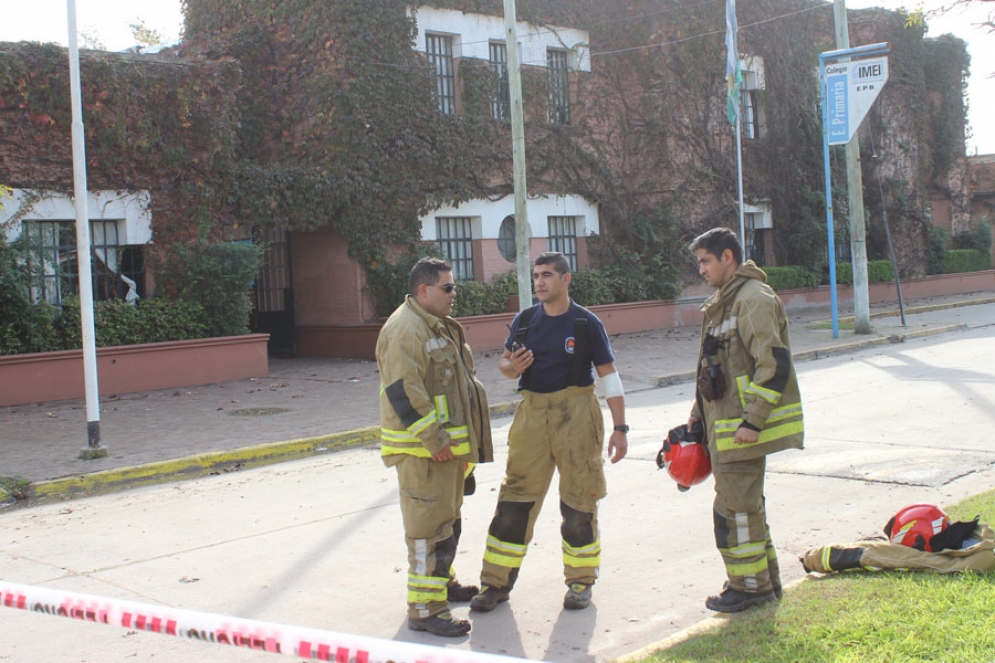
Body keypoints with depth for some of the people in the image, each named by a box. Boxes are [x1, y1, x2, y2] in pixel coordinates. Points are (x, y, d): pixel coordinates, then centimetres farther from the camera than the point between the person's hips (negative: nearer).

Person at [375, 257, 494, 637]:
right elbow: (403, 392, -25)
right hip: (423, 449, -11)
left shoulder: (439, 327, 17)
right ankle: (425, 609, -5)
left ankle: (443, 582, 38)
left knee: (447, 518, 22)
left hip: (446, 444, 11)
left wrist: (460, 442, 24)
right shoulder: (405, 330, -18)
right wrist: (432, 438, -24)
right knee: (430, 525, -9)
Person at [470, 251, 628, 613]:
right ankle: (497, 583, 10)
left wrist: (620, 428, -8)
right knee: (514, 500, 2)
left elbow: (609, 376, -3)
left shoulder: (586, 323, -4)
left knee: (579, 501, 5)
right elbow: (506, 364, 16)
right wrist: (512, 367, -10)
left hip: (576, 414, -3)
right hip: (532, 413, 3)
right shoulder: (525, 321, 6)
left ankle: (580, 582, 20)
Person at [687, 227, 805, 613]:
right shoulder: (723, 302, 17)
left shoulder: (754, 298, -16)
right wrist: (699, 411, 22)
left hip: (744, 427, -10)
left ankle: (749, 585, 7)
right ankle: (763, 579, 27)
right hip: (725, 425, 10)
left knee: (736, 505, -4)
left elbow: (774, 364, -23)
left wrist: (752, 422, -24)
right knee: (746, 502, 17)